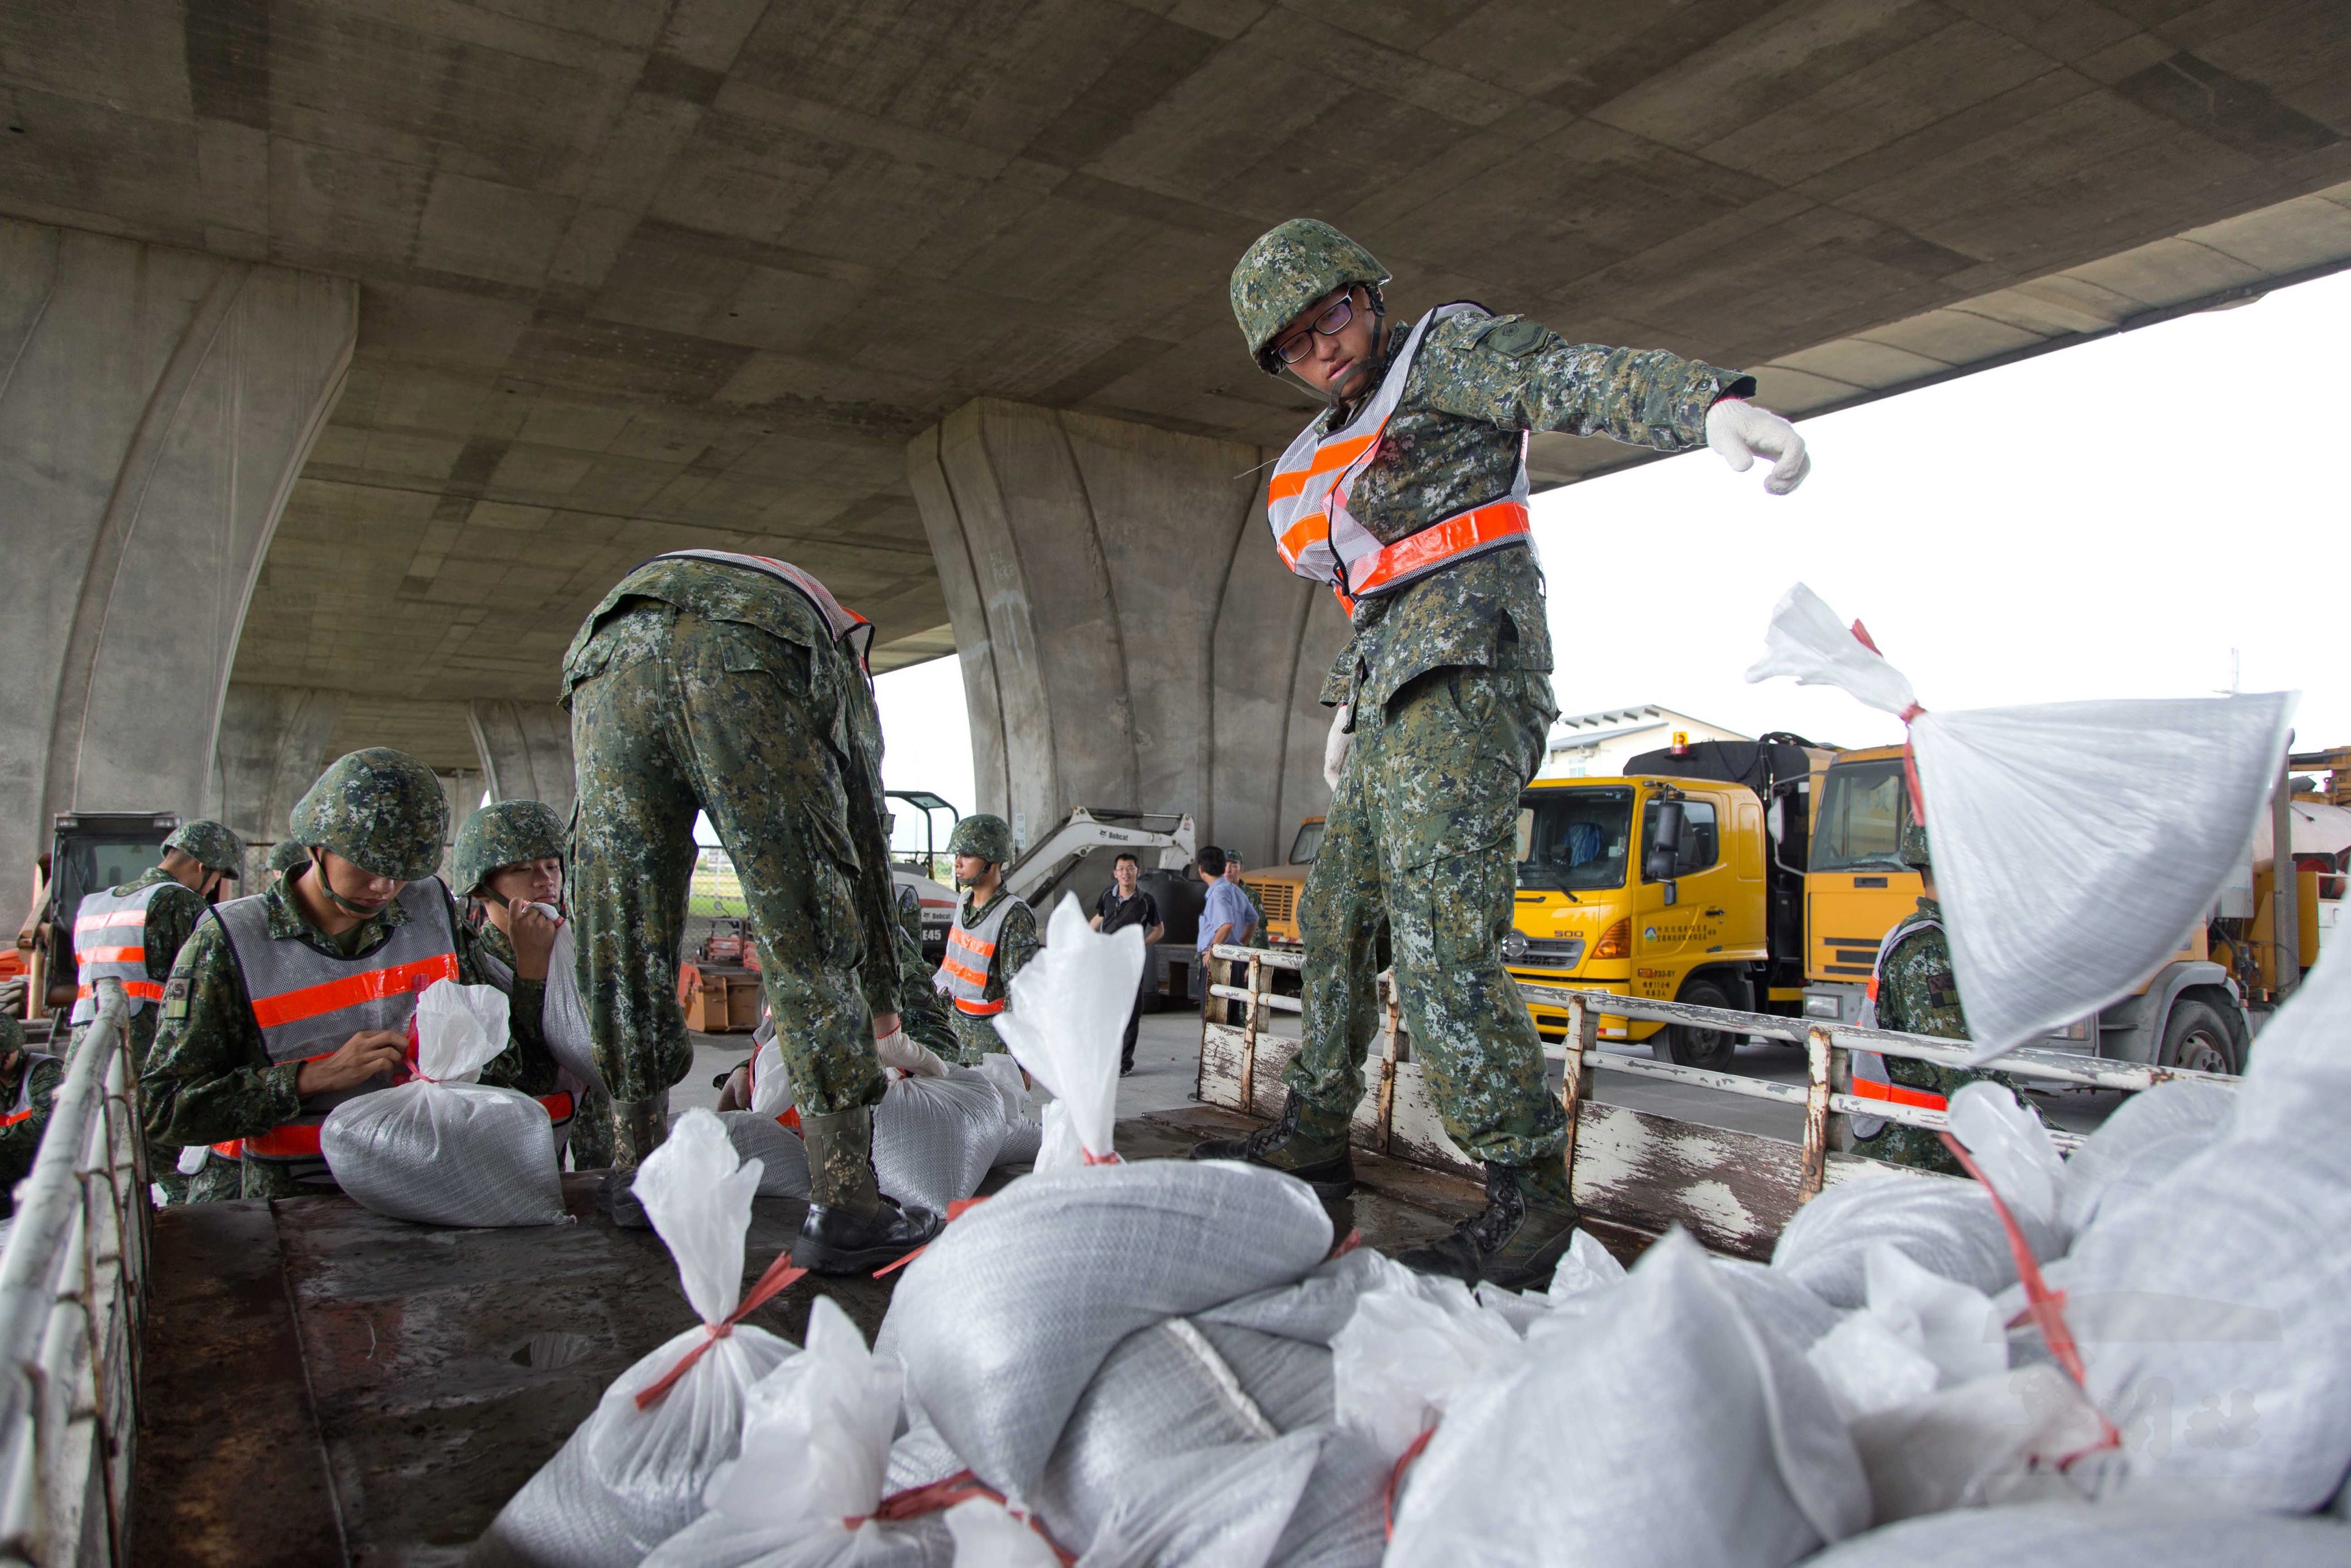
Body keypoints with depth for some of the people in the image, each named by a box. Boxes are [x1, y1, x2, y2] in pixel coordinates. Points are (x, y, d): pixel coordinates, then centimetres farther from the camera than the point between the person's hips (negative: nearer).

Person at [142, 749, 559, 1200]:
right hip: (293, 1210, -2)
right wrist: (316, 1077, -11)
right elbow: (162, 1110, -5)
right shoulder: (231, 941, 2)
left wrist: (533, 965, 1)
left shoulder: (433, 910, 12)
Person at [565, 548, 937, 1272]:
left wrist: (773, 984, 52)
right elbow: (867, 843, 34)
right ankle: (844, 1205, 2)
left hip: (609, 647, 4)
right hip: (747, 654, -4)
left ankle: (635, 1169, 27)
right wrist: (883, 1008, 42)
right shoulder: (843, 658, 39)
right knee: (813, 936, 1)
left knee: (622, 932, 14)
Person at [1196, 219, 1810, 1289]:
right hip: (1391, 688, 9)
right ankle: (1313, 1136, 28)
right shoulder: (1320, 457, 25)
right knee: (1337, 914, 14)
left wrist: (1710, 403, -36)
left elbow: (1575, 376, -18)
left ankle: (1530, 1205, -16)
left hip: (1463, 670, -9)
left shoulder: (1443, 349, 1)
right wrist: (1347, 705, 28)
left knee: (1439, 937, -20)